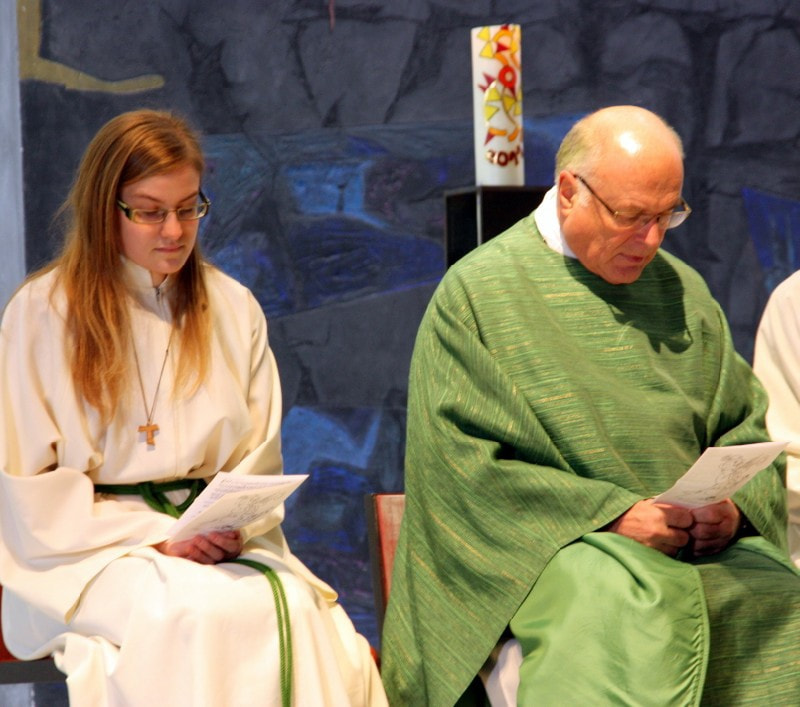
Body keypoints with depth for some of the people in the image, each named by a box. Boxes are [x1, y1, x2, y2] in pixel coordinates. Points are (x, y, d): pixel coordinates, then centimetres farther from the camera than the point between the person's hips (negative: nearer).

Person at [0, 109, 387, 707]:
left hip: (220, 544, 4)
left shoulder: (234, 308, 16)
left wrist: (234, 524, -8)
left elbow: (259, 458, 15)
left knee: (298, 610, -31)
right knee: (200, 616, -36)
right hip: (92, 552, -3)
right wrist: (156, 536, -12)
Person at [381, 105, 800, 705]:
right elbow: (462, 462, -7)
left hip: (696, 542, 5)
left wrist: (734, 503, -5)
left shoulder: (682, 291, 17)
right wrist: (612, 513, -15)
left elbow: (749, 424, 20)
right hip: (545, 545, -5)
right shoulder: (477, 293, 0)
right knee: (625, 611, -37)